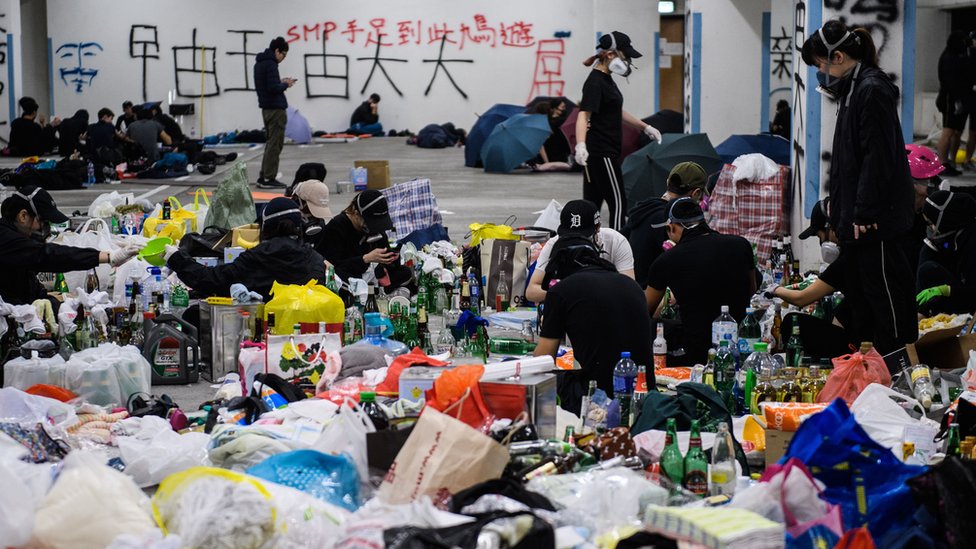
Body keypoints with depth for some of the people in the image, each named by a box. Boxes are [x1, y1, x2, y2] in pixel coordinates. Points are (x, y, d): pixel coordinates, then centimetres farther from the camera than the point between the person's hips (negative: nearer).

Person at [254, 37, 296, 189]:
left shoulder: (259, 63, 14)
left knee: (271, 143, 15)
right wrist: (285, 85, -6)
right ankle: (269, 178, -5)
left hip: (266, 108, 10)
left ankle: (264, 177, 15)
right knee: (275, 144, -5)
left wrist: (280, 82, 13)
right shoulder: (270, 64, -16)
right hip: (275, 109, -10)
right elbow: (273, 88, -23)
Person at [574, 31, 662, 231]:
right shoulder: (595, 83, -16)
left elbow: (617, 112, 29)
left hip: (597, 154, 9)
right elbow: (584, 115, -29)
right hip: (602, 154, -9)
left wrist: (645, 127, 37)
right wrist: (580, 145, -45)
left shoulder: (606, 79, 15)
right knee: (618, 204, -5)